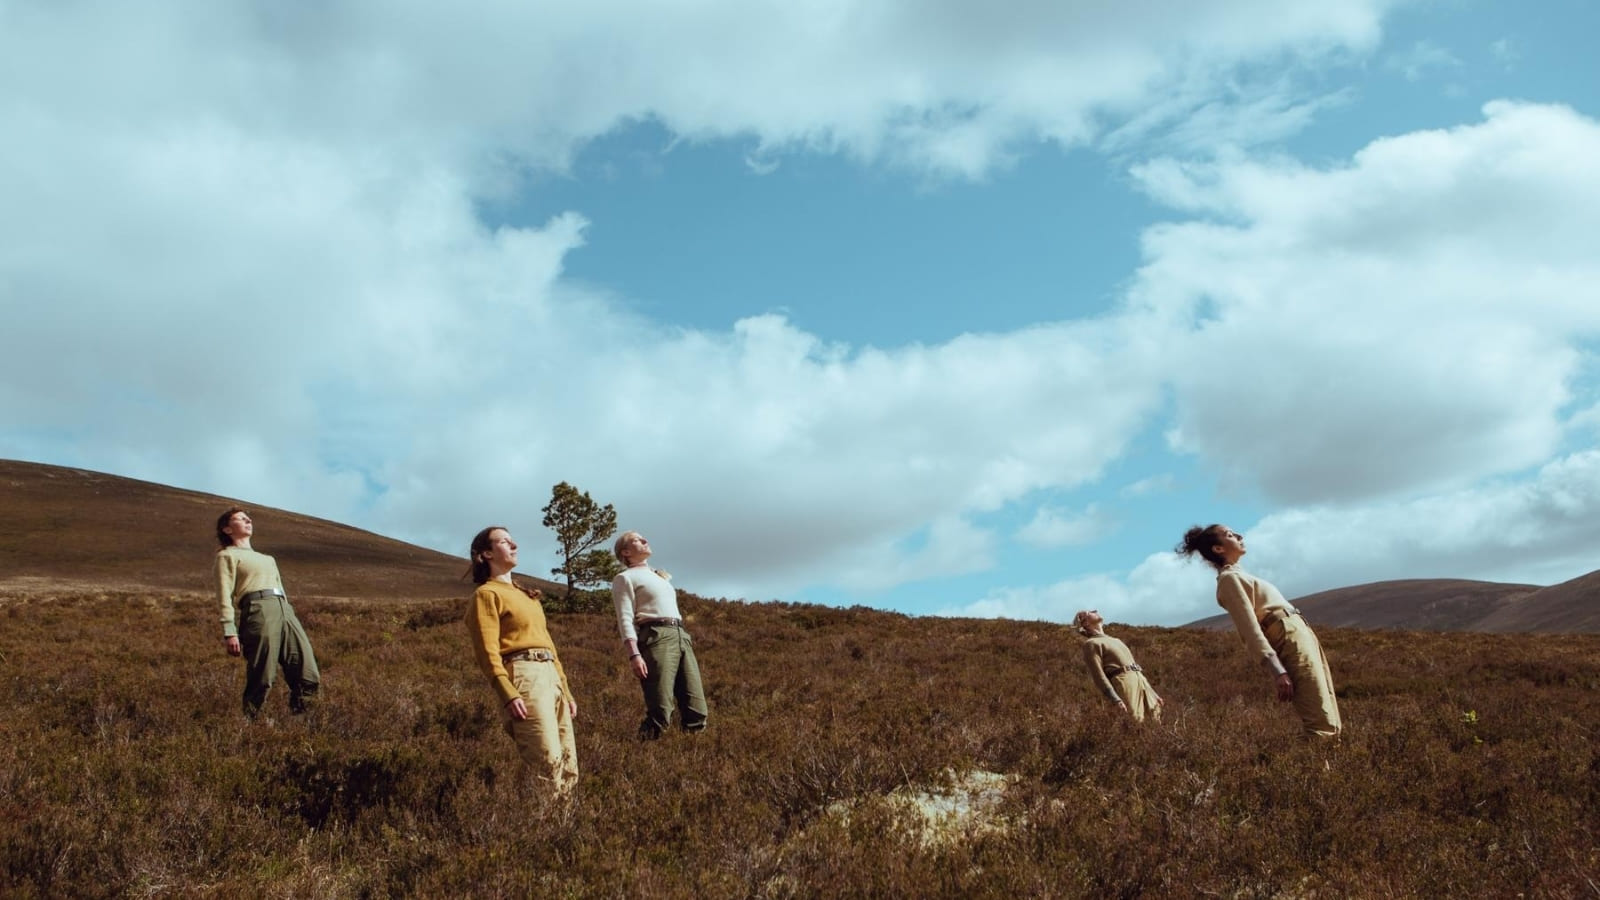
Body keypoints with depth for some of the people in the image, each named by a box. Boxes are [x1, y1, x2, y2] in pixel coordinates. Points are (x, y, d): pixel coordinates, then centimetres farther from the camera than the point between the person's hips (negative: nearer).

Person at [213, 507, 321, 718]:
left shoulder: (268, 558, 34)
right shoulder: (227, 555, 12)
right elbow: (225, 595, 0)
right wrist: (229, 632, -11)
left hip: (285, 611, 6)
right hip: (258, 610, -6)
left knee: (309, 678, -5)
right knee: (260, 680, -11)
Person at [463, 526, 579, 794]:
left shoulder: (526, 596, 25)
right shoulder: (487, 594, -1)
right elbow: (488, 651, -12)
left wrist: (566, 689, 21)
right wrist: (508, 694, -23)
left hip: (550, 675, 9)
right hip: (523, 676, -9)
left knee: (569, 764, 5)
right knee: (548, 764, -17)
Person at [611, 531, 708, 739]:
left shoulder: (661, 575, 32)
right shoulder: (625, 578, 8)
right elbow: (625, 619, -5)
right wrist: (634, 655, -19)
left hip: (682, 636, 8)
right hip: (656, 637, -8)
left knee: (696, 710, -3)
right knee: (660, 712, -18)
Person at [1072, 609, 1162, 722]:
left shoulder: (1115, 640, 27)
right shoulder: (1091, 644, 0)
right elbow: (1099, 676, -10)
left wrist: (1153, 694, 22)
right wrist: (1116, 700, -21)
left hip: (1141, 683, 8)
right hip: (1124, 686, -8)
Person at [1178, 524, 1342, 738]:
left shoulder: (1238, 575, 22)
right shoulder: (1229, 578, -9)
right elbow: (1250, 630, -17)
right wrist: (1277, 671, -24)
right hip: (1290, 640, -10)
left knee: (1331, 723, 6)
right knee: (1322, 726, -17)